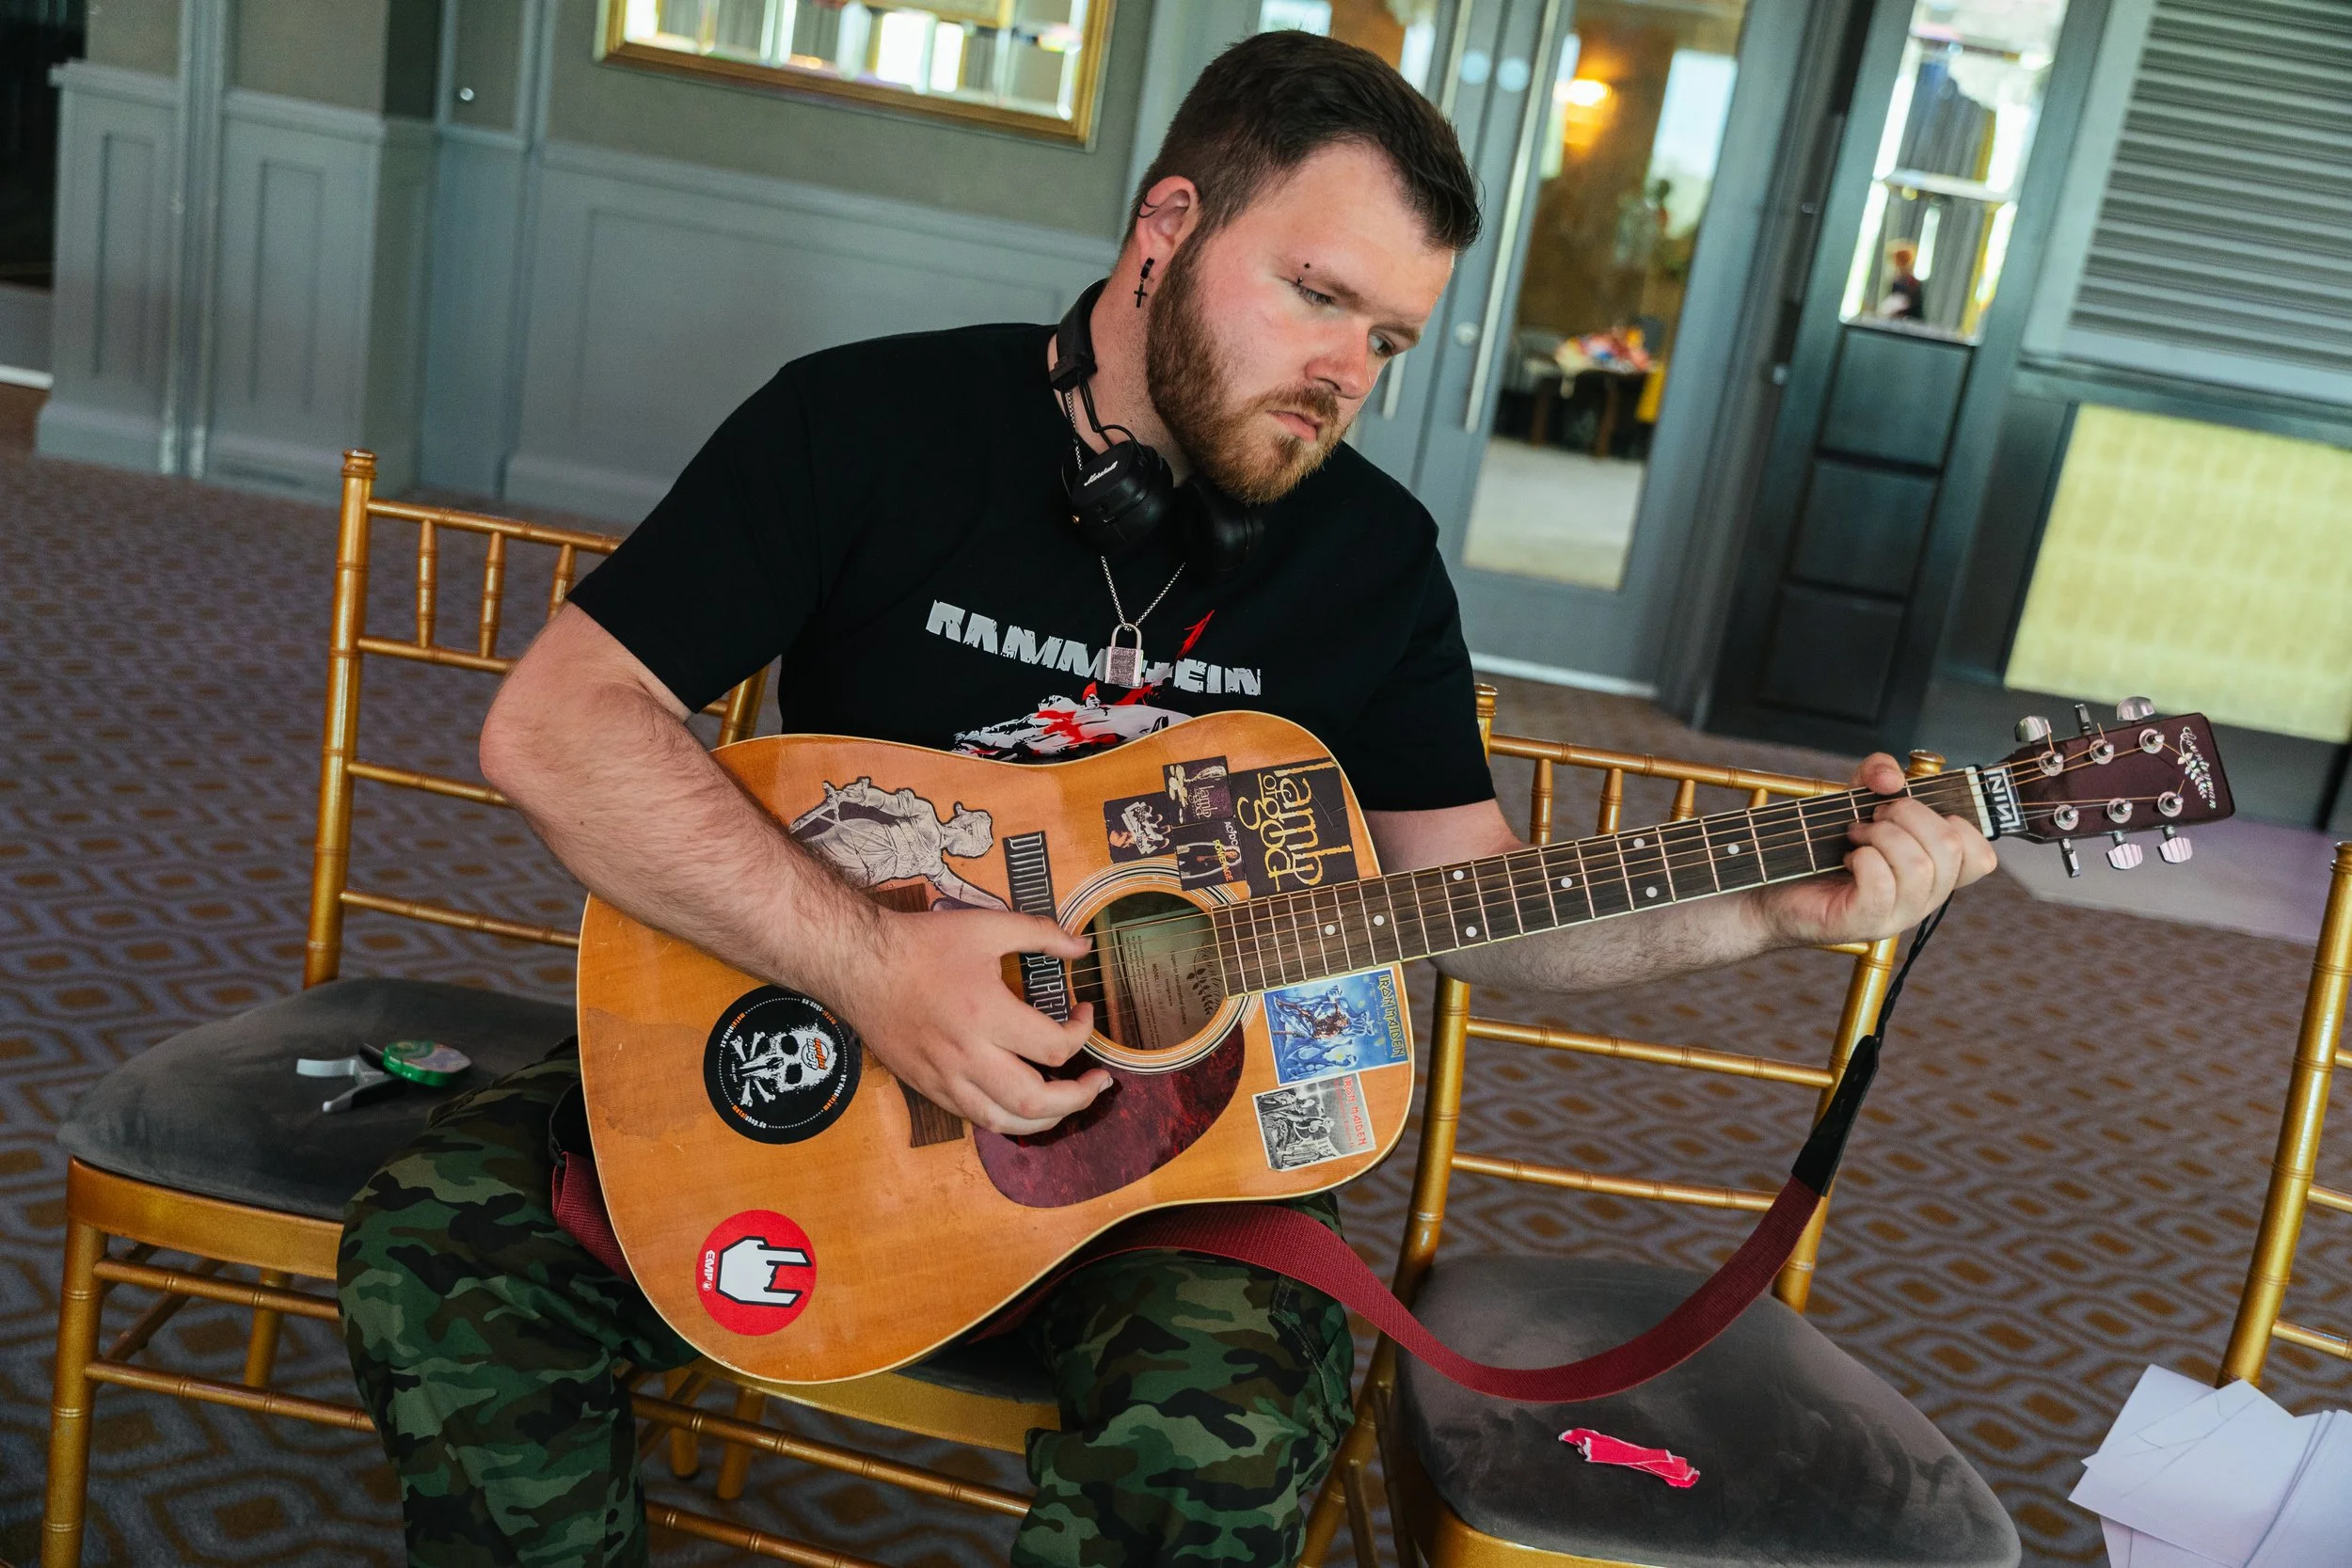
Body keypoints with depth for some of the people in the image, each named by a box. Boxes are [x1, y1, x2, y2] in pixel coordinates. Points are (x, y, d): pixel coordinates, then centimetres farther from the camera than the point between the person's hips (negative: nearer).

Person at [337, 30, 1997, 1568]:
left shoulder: (1374, 553, 2)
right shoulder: (868, 422, -8)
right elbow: (552, 722, -14)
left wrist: (1778, 908, -8)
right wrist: (866, 959, -26)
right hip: (811, 1060, 0)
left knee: (1230, 1431, -30)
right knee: (445, 1237, -22)